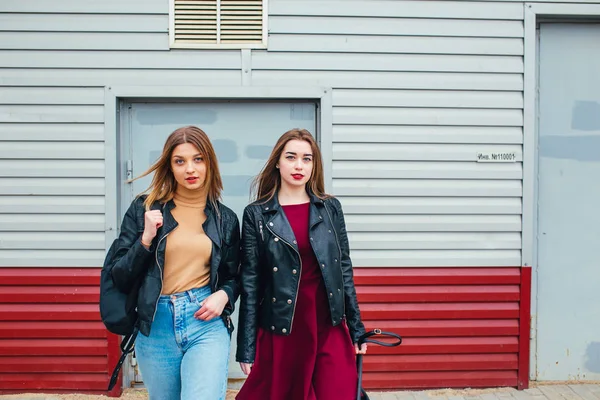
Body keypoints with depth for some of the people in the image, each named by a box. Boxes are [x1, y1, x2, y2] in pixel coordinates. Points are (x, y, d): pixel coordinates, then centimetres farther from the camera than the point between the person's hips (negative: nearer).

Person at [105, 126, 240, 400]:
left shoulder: (225, 218, 4)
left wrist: (223, 295, -8)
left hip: (207, 325, -1)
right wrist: (146, 239, -14)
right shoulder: (143, 208, 0)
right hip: (155, 327, 1)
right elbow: (120, 279, -1)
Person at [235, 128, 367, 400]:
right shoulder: (257, 214, -3)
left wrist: (356, 327, 7)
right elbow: (250, 283, -3)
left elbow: (344, 270, 8)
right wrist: (246, 347, -4)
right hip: (280, 331, -2)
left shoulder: (331, 208, 5)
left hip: (330, 329, 2)